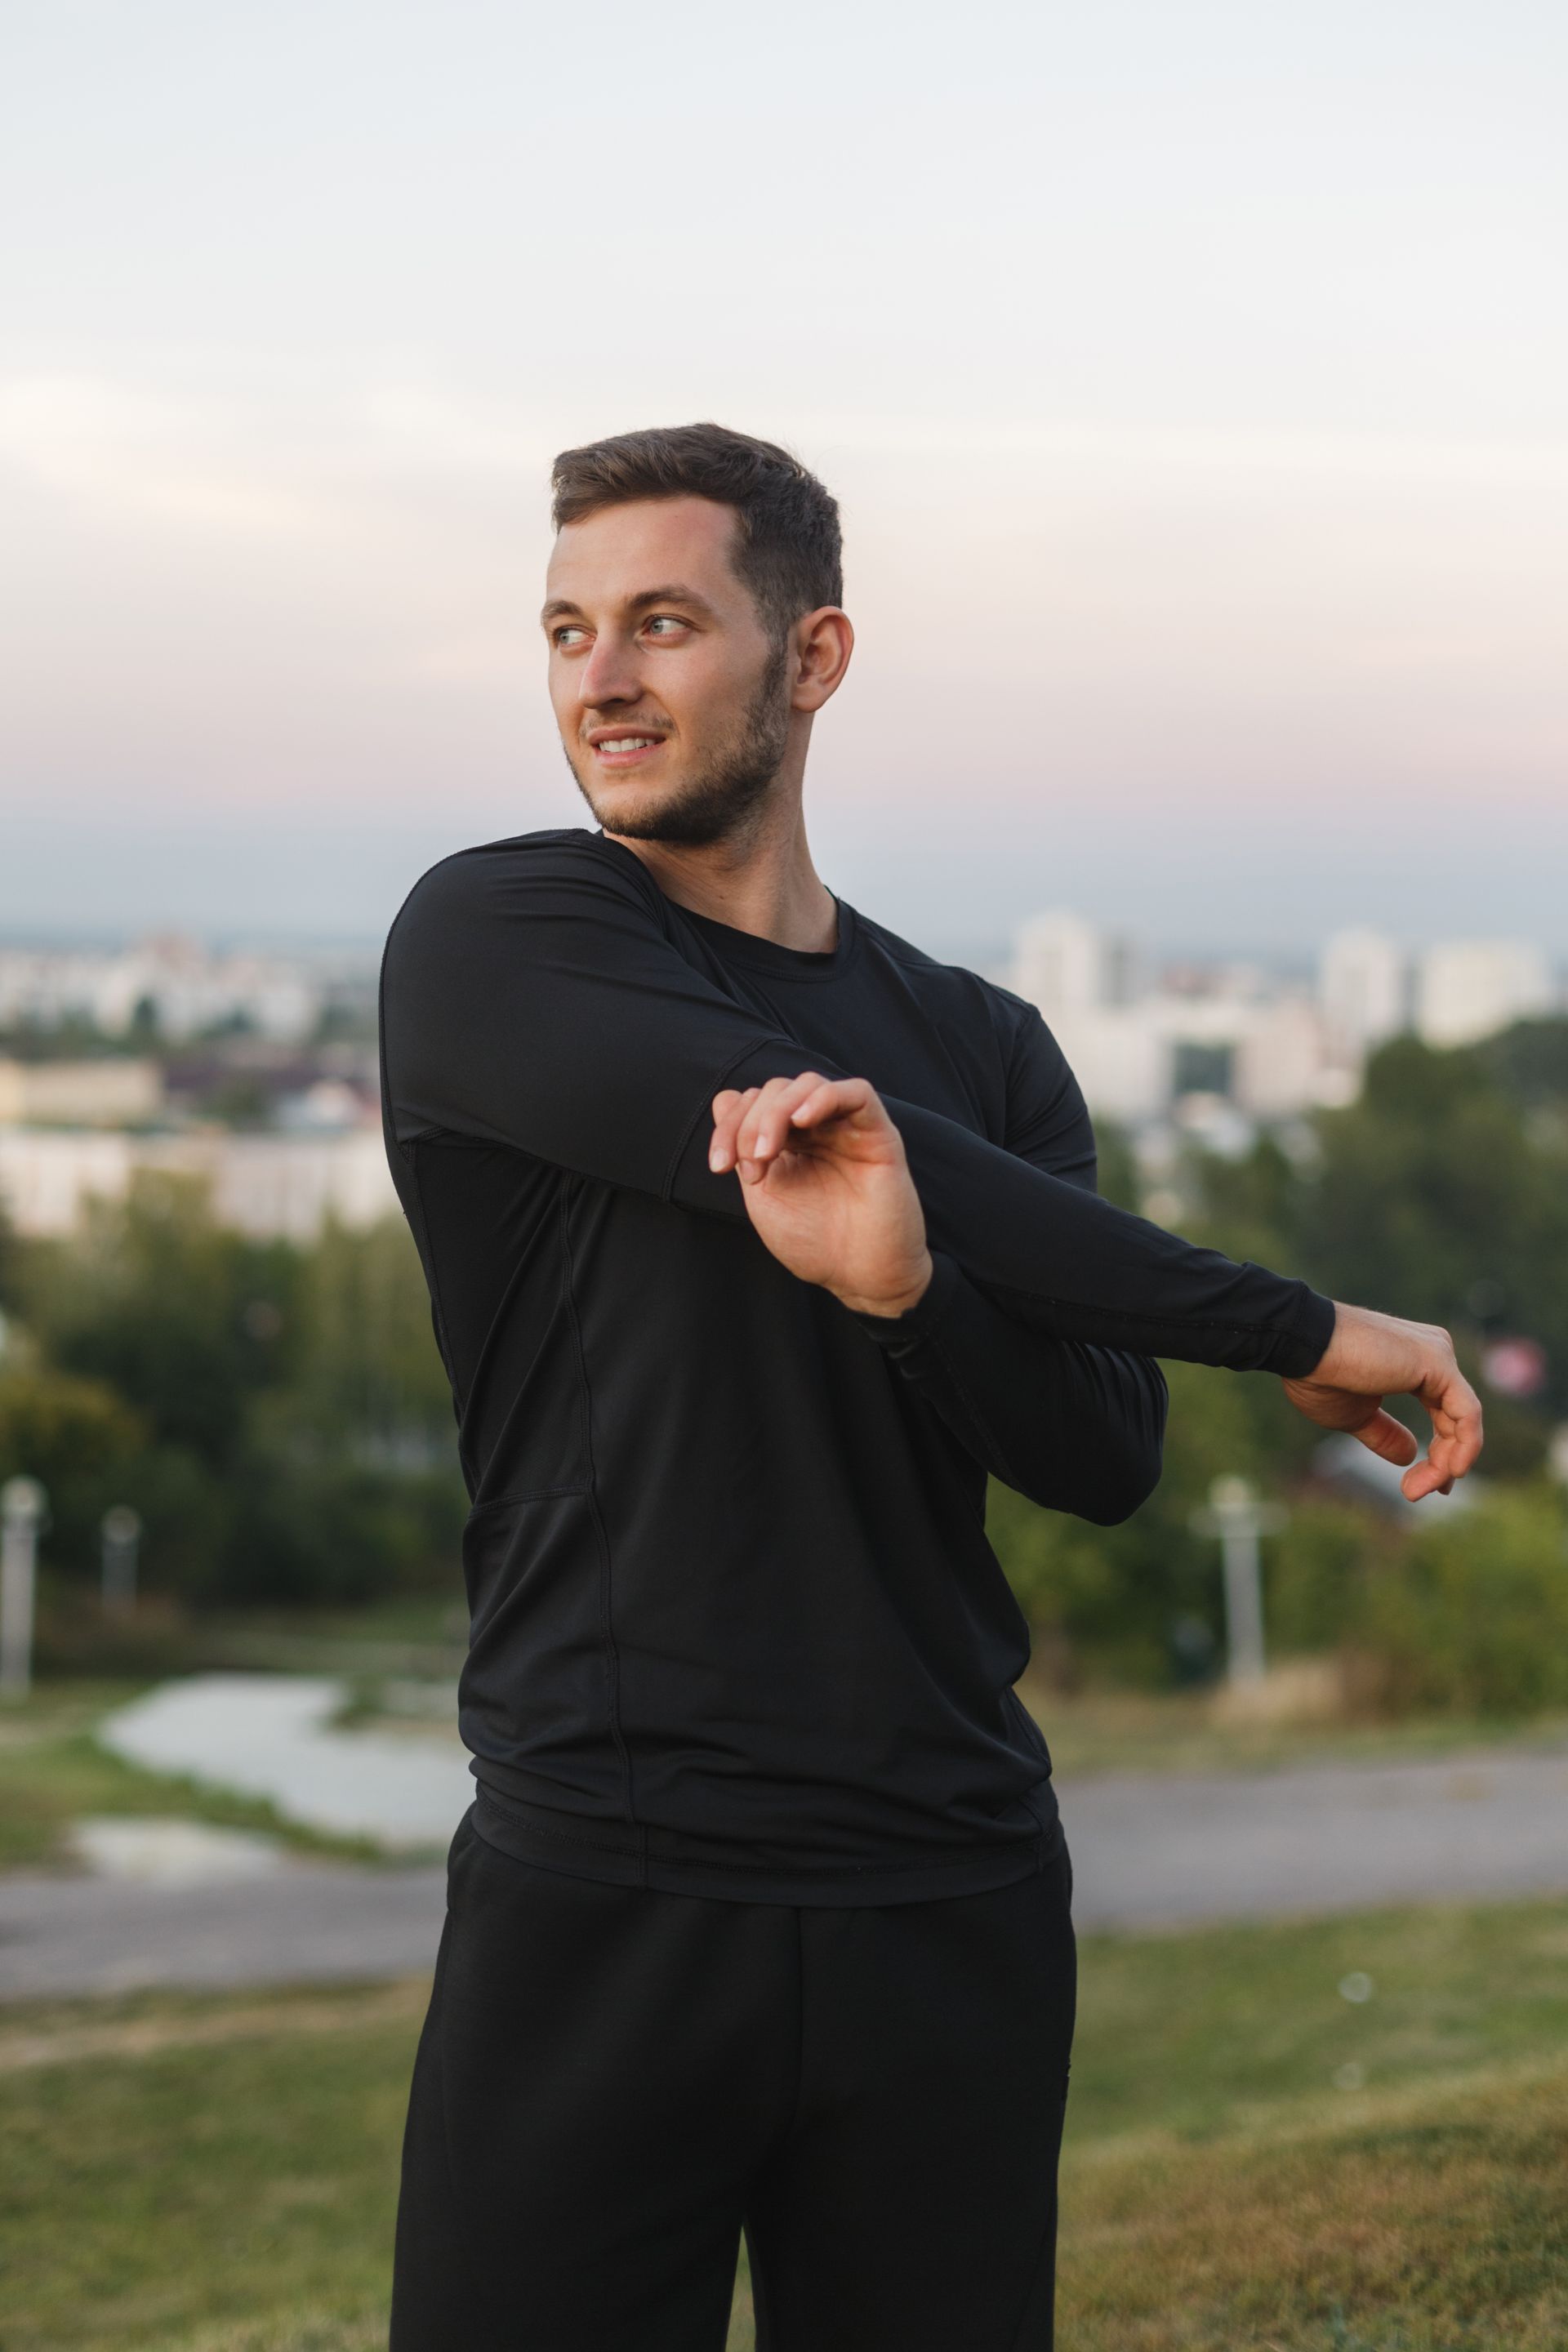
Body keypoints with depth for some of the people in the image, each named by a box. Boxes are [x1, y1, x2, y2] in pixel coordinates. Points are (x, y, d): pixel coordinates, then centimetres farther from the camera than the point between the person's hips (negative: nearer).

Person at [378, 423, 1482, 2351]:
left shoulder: (984, 1049, 11)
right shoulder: (494, 942, -2)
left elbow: (1105, 1458, -1)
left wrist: (902, 1282, -21)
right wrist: (1304, 1333, -6)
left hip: (952, 1899, 3)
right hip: (600, 1899, -3)